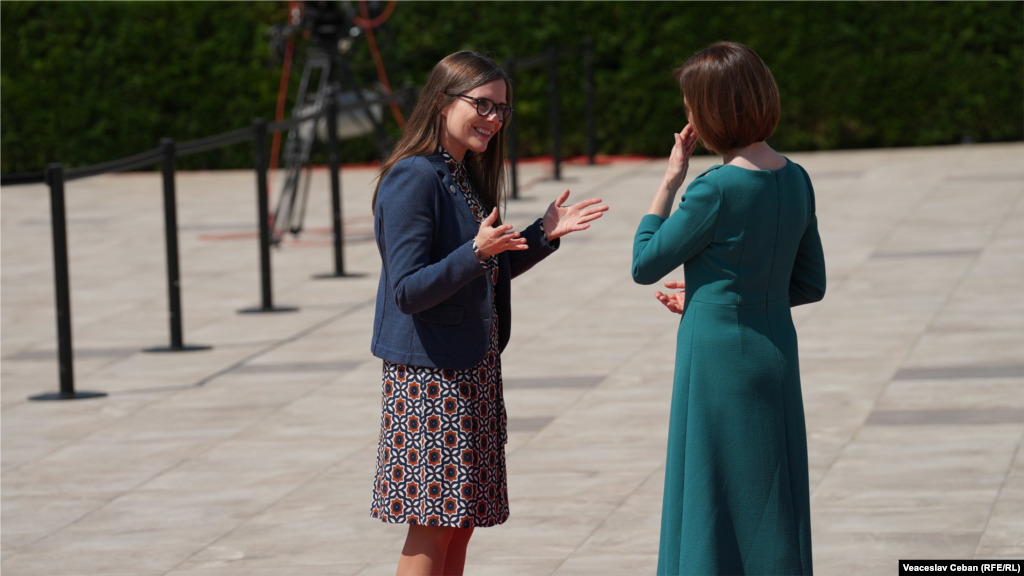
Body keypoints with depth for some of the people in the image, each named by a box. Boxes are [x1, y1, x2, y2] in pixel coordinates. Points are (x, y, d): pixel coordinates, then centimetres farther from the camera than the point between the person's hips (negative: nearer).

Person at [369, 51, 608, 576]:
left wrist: (545, 234, 8)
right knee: (433, 525, -6)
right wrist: (476, 253, -32)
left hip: (472, 369, 9)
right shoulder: (414, 178, -16)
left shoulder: (466, 177, 12)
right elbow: (408, 289, -21)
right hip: (429, 373, -9)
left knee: (461, 520, 11)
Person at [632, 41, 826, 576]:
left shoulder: (717, 189, -18)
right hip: (777, 353, 7)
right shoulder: (795, 180, 3)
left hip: (720, 359, -7)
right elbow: (811, 284, 12)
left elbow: (645, 265, -9)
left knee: (720, 508, 1)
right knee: (772, 506, 13)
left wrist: (671, 179, -5)